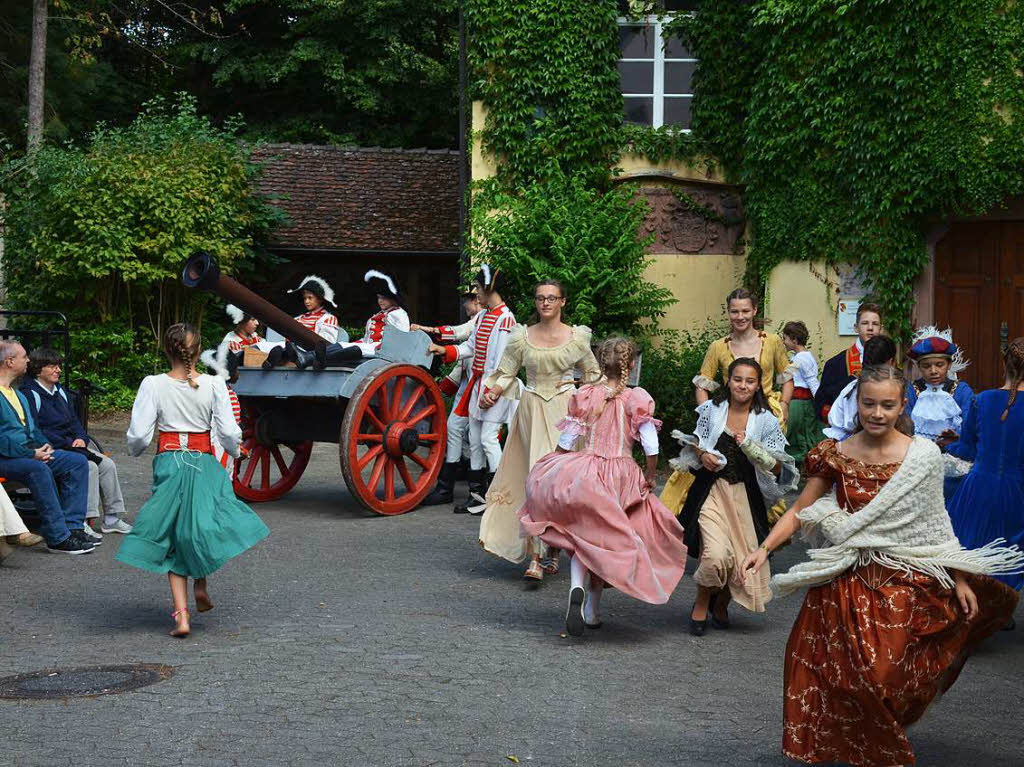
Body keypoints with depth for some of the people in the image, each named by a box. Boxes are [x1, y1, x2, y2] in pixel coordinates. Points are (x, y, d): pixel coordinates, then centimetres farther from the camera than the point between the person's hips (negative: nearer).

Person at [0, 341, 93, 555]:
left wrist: (44, 446, 6)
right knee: (39, 470, -36)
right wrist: (30, 454, -19)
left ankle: (73, 527, -9)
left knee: (77, 461, -4)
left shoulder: (17, 393, 21)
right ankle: (58, 538, -31)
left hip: (30, 451, 10)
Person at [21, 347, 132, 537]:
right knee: (89, 466, -28)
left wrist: (81, 438, -1)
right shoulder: (30, 394, -10)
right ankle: (83, 521, -26)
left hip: (71, 444, 9)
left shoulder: (59, 390, 19)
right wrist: (68, 443, -19)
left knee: (107, 464, -6)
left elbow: (73, 420, 22)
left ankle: (112, 518, 0)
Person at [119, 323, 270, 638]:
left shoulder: (153, 385, -7)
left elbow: (139, 435, -7)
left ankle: (181, 613, 4)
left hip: (168, 463, 0)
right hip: (204, 464, 0)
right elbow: (229, 432, -6)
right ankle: (201, 586, 25)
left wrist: (135, 450, 16)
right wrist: (234, 451, 17)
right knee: (201, 527, 26)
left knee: (173, 540, 10)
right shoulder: (213, 385, -6)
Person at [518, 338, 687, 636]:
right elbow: (651, 448, -9)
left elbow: (565, 443, 0)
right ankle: (592, 610, 21)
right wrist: (649, 478, 6)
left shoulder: (584, 395, -2)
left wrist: (554, 471, 16)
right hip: (621, 476, 0)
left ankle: (577, 586, -16)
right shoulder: (637, 399, -6)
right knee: (604, 539, 16)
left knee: (581, 536, 15)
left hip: (583, 472, 0)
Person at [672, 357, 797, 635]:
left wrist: (751, 448, -19)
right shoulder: (712, 409, 2)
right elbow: (695, 442, 16)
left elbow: (777, 468, -3)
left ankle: (721, 604, 35)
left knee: (743, 560, 3)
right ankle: (701, 603, 10)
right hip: (712, 490, -1)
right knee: (716, 555, -19)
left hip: (746, 495, 1)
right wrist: (702, 455, -5)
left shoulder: (766, 421, -1)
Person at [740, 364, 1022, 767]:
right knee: (837, 671, 2)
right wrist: (764, 549, -13)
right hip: (845, 583, 2)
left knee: (884, 672, -4)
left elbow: (934, 522, 5)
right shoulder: (835, 455, 1)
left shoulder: (924, 455, -2)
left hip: (900, 582, -2)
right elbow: (800, 512, 1)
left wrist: (959, 580, 5)